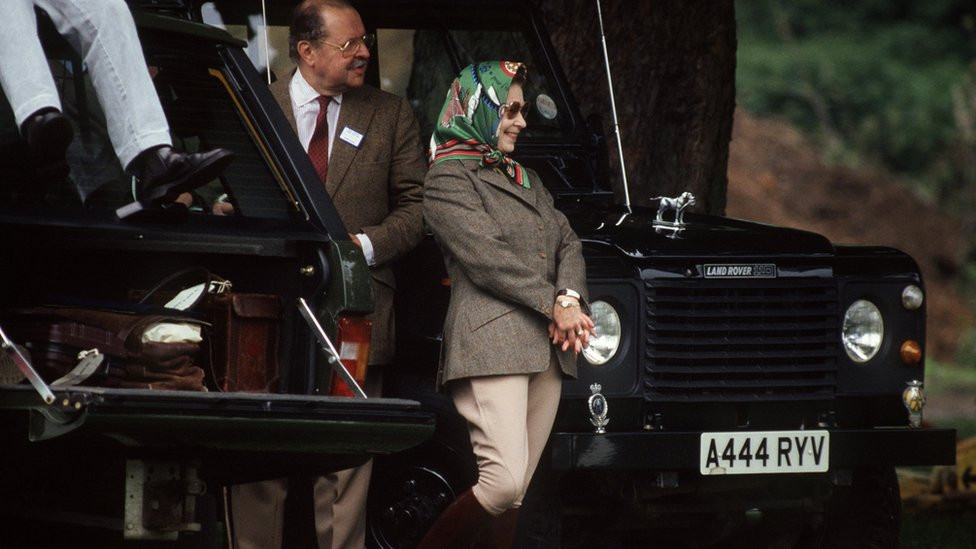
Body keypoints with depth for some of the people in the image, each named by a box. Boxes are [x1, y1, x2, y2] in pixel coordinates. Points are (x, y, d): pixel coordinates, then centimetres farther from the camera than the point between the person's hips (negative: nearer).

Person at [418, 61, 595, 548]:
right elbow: (486, 257, -12)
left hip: (547, 349, 8)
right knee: (504, 482, -19)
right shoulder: (448, 179, -2)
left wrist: (570, 298, -5)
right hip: (491, 345, -8)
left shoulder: (524, 178, 24)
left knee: (514, 495, 3)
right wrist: (554, 305, -11)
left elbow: (568, 245, 15)